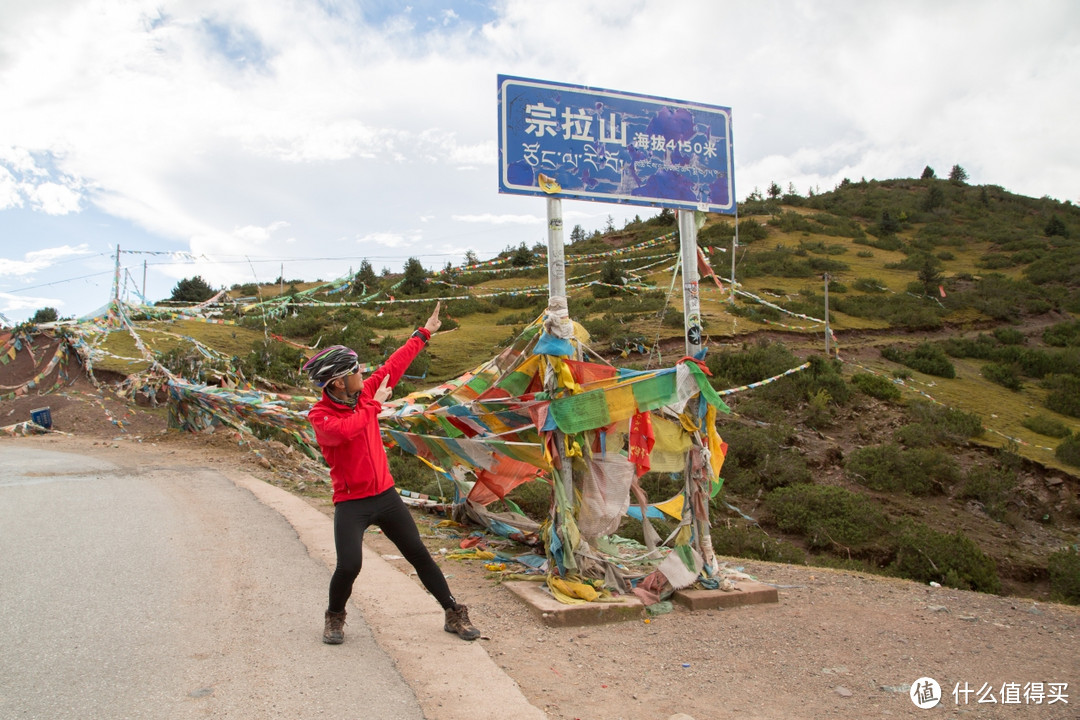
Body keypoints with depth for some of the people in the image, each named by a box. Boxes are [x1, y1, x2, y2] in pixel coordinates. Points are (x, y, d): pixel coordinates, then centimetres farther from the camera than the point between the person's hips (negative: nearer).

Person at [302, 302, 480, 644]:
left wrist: (424, 333, 18)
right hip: (351, 503, -5)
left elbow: (393, 366, 12)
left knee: (419, 554, 8)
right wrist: (375, 404, -21)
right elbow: (345, 430, -34)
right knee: (349, 566, -14)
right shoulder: (319, 416, -13)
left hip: (386, 494, 5)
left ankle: (454, 614, 18)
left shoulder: (365, 392, 2)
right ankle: (334, 617, 19)